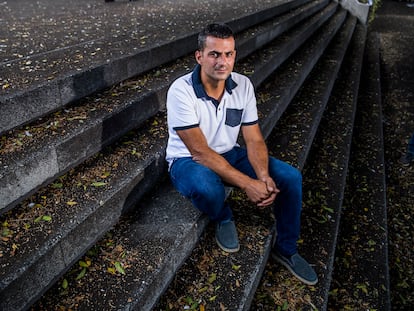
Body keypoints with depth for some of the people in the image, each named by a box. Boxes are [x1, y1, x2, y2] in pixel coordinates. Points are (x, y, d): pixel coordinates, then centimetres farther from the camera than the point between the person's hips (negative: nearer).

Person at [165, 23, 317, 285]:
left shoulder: (243, 85, -9)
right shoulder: (181, 90, -24)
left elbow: (254, 140, -7)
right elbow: (200, 151, -28)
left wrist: (264, 176, -27)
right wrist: (247, 184, -32)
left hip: (228, 154, 5)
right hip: (188, 161, -4)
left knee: (290, 177, -11)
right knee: (208, 188, -41)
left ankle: (286, 249, 12)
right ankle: (223, 218, -1)